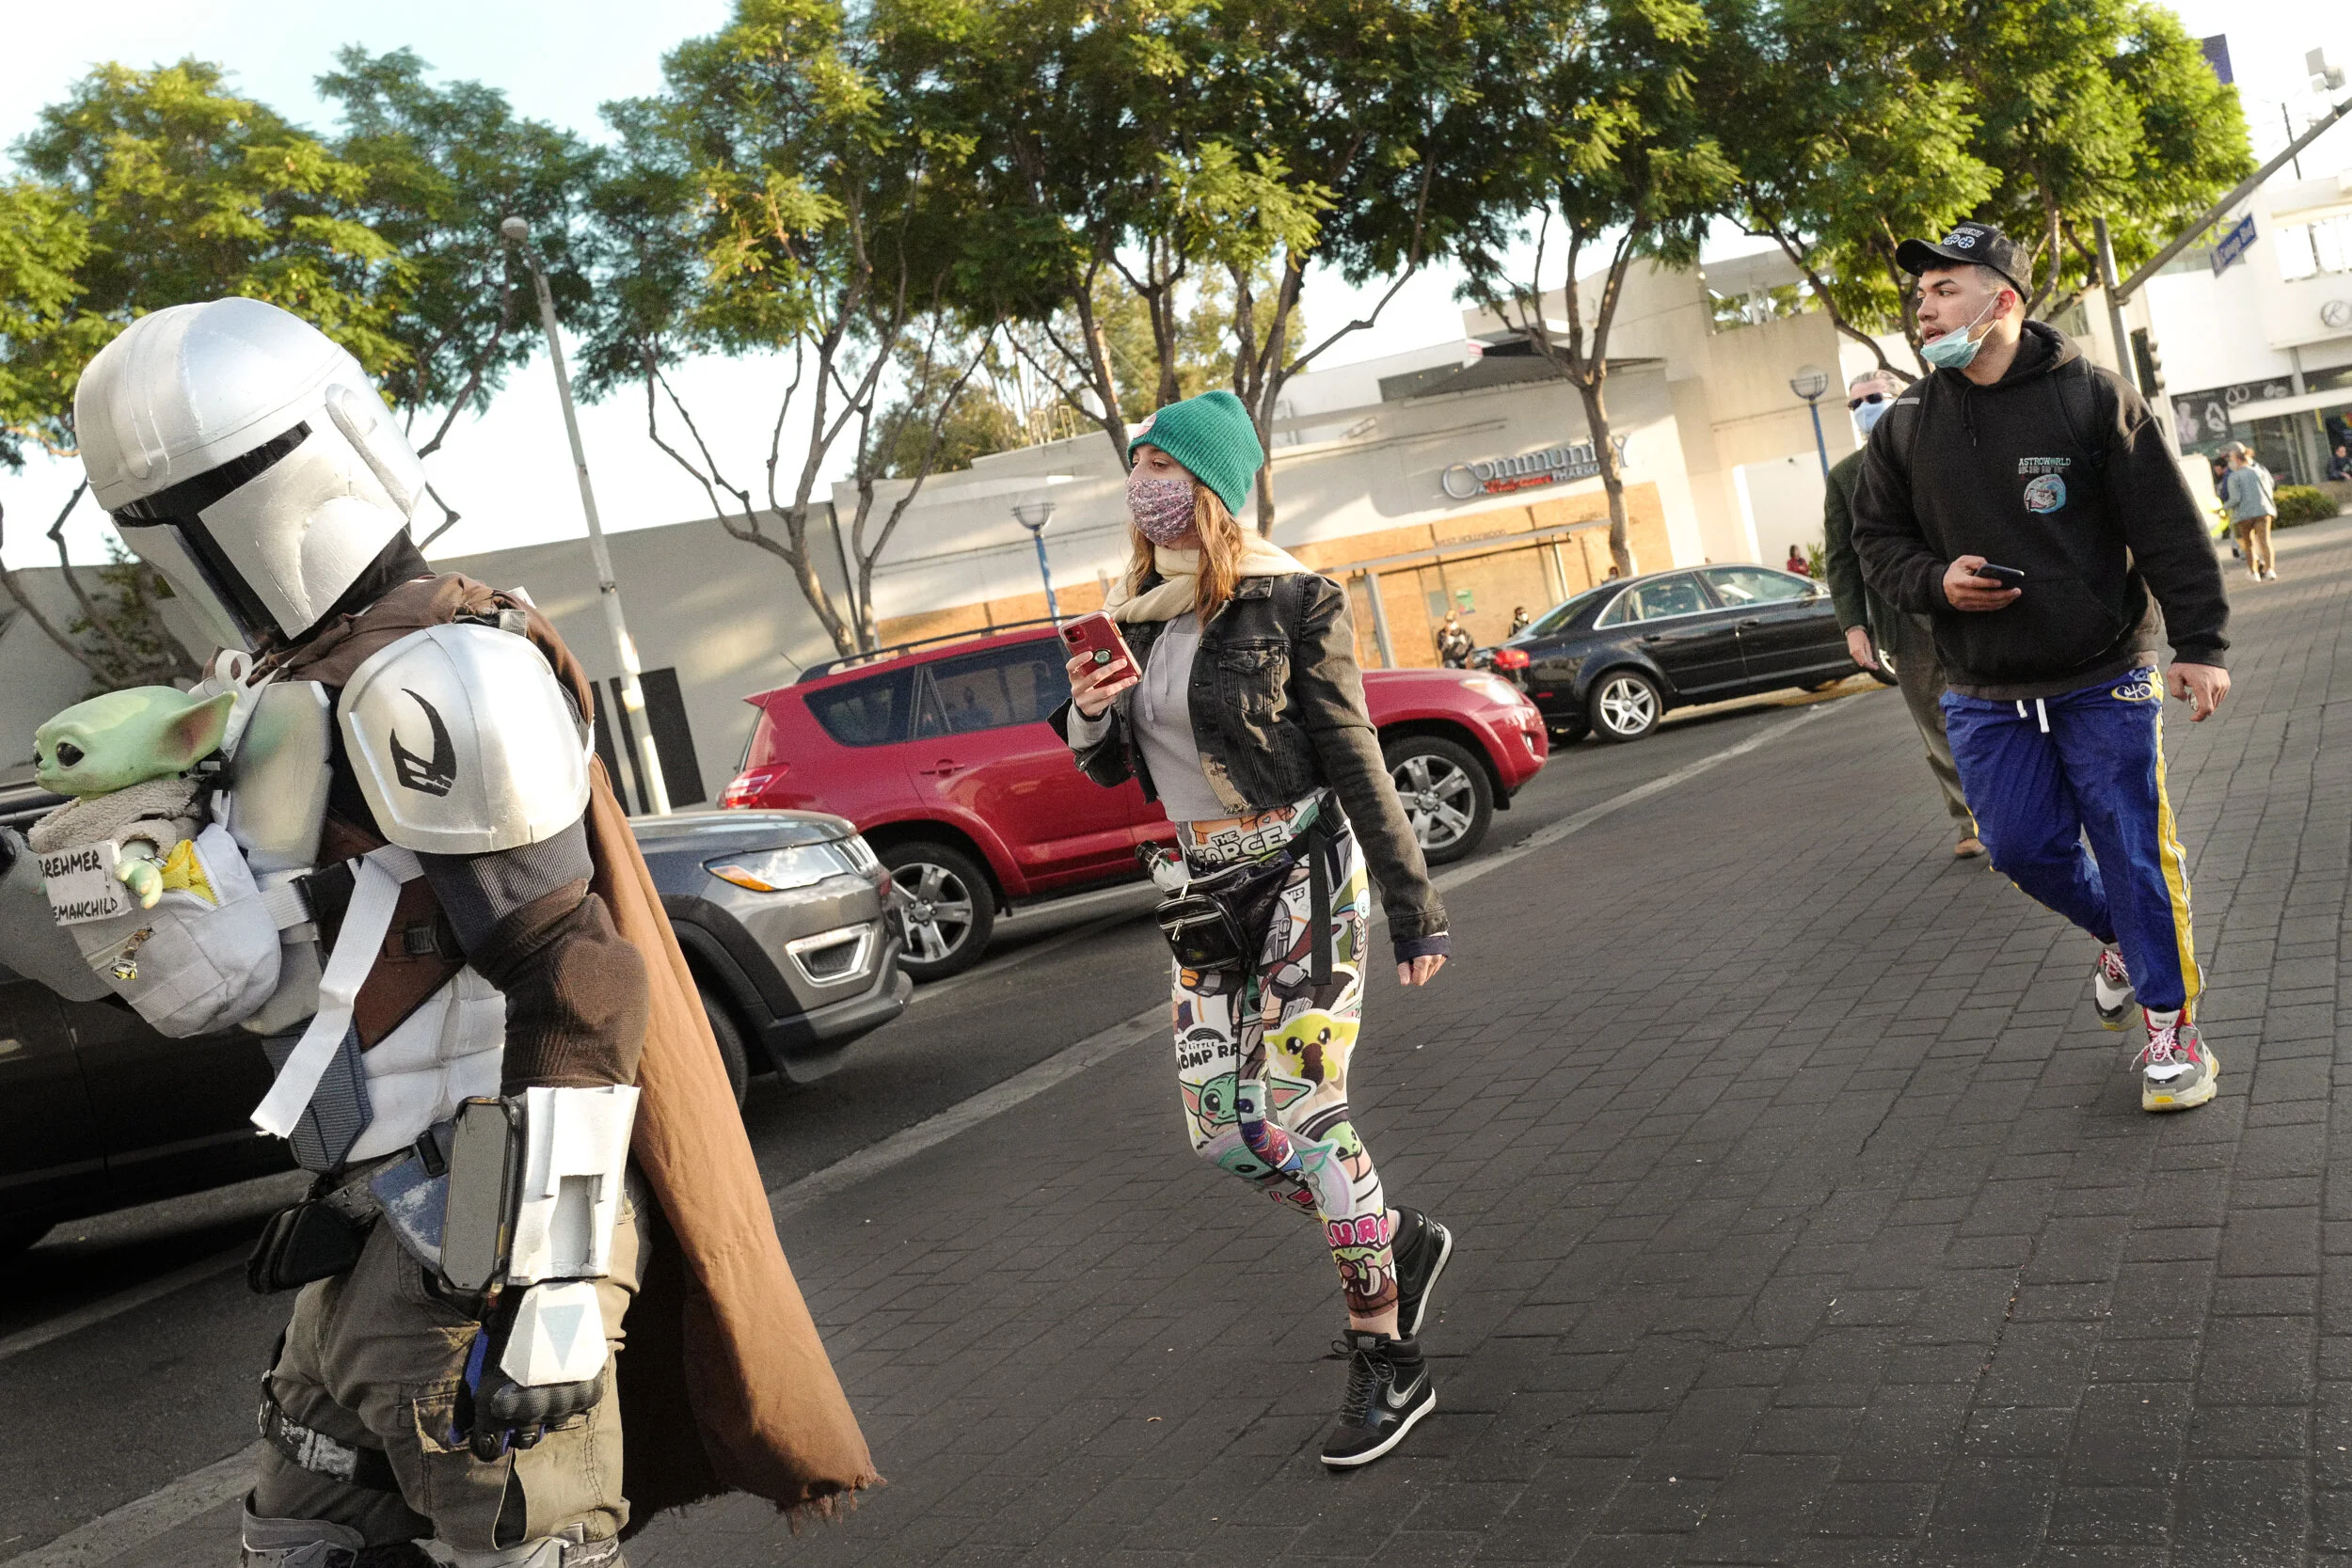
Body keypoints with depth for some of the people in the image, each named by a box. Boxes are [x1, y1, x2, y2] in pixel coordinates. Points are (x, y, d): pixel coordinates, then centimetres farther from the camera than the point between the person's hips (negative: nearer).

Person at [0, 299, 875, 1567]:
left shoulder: (435, 677, -16)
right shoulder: (292, 691, 13)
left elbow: (571, 993, -18)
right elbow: (197, 976, 12)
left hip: (480, 1241, -10)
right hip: (371, 1227, 10)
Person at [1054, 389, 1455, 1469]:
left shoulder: (1288, 602, -12)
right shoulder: (1139, 609, 7)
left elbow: (1356, 762, -10)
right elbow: (1112, 765, 15)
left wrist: (1415, 914, -9)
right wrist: (1087, 718, -9)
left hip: (1303, 873, -7)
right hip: (1207, 889, 7)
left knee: (1299, 1112, -8)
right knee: (1220, 1127, 3)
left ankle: (1389, 1361, 9)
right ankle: (1399, 1242, 28)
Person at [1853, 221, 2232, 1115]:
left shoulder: (2090, 397, -7)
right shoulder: (1906, 428, 2)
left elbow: (2169, 529, -5)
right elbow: (1877, 539, 11)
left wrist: (2198, 642, -8)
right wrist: (1936, 581, -9)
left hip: (2105, 681, -3)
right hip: (1985, 697, 3)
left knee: (2134, 851, 1)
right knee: (2023, 847, 5)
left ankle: (2171, 1022, 17)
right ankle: (2120, 938, 35)